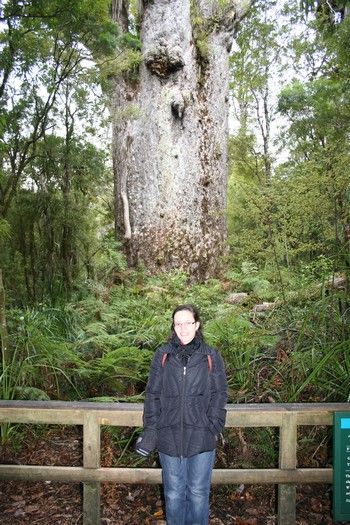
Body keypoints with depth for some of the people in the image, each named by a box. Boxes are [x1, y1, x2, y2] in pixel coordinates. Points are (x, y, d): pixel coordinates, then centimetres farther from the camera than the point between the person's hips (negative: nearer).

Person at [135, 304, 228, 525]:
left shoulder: (211, 356, -1)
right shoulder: (163, 355, 0)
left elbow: (219, 396, 1)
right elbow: (153, 395, 3)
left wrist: (214, 428, -7)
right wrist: (151, 430, -3)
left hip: (201, 437, -1)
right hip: (169, 436, 1)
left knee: (198, 492, 12)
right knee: (174, 493, 15)